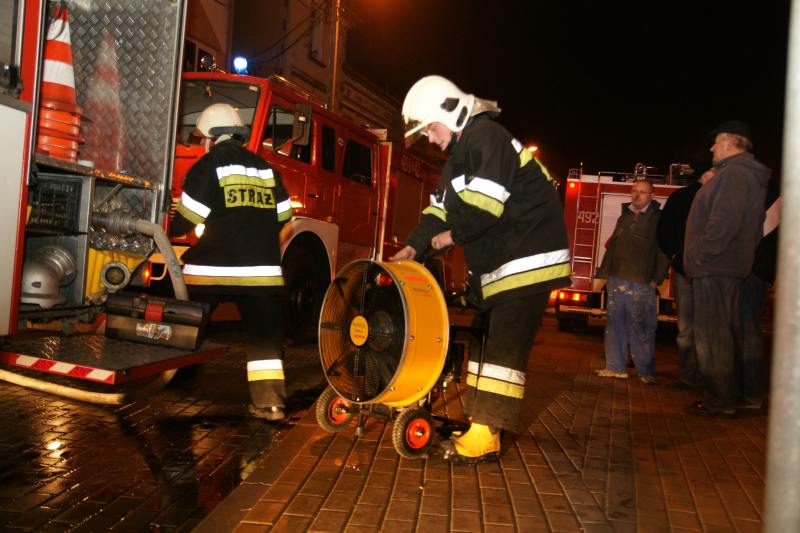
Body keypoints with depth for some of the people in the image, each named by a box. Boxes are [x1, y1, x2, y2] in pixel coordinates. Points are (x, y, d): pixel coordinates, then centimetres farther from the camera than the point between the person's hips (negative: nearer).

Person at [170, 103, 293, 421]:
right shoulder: (266, 168, 12)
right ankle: (269, 402, 1)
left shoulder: (209, 165, -2)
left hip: (212, 269, -3)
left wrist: (170, 230, 18)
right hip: (262, 269, 3)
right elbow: (282, 216, 17)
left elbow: (186, 219, -3)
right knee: (264, 336, 7)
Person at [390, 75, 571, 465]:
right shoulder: (460, 153, 19)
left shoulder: (486, 137, -13)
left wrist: (453, 234, -11)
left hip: (528, 261, -11)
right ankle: (479, 428, 20)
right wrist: (415, 246, 2)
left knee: (503, 348, -11)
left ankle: (485, 439, -8)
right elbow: (441, 207, 15)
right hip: (498, 265, 11)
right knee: (484, 341, 12)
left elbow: (487, 202, -24)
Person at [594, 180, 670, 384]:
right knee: (615, 323, 8)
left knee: (641, 329, -5)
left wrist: (656, 279, -11)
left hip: (640, 284, -6)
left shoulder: (658, 218, -1)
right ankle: (615, 367, 16)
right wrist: (605, 273, 15)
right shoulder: (624, 217, 18)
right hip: (616, 281, 6)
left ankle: (646, 371, 5)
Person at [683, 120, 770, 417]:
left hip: (714, 269, -11)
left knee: (711, 336, -7)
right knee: (723, 335, 15)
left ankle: (719, 402, -2)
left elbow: (723, 221, -24)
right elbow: (750, 227, 23)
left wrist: (702, 255, -19)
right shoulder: (748, 174, 20)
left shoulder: (733, 173, -13)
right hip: (730, 268, 11)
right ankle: (725, 398, 22)